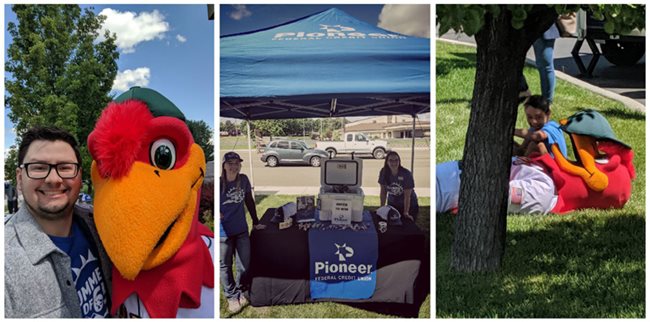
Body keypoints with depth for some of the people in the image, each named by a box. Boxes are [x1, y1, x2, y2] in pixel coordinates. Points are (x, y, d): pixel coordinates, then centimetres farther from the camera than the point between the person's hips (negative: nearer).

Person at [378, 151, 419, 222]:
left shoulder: (406, 174, -23)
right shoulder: (383, 172, -13)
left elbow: (407, 196, -24)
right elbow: (383, 192, -7)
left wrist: (406, 213, -29)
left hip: (409, 205, -3)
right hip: (392, 204, 3)